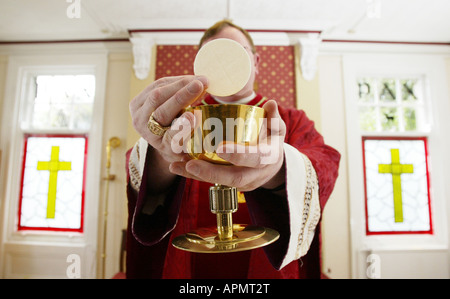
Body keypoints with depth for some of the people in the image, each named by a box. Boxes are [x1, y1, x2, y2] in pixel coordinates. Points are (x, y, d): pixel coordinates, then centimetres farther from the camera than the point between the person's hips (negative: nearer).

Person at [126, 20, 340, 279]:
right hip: (186, 269, 0)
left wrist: (278, 167, -44)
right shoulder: (181, 120, -3)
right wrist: (165, 158, -43)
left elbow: (324, 163, -22)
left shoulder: (292, 120, -2)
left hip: (272, 270, 1)